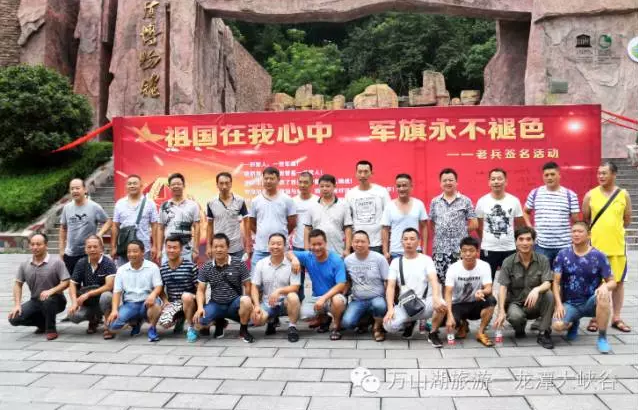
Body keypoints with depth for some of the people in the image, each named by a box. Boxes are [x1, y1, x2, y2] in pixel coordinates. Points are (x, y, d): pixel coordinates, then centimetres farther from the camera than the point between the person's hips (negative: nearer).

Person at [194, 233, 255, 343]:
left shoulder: (239, 264, -6)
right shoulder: (206, 267, 1)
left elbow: (247, 286, -2)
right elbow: (201, 290, 2)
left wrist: (247, 304, -13)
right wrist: (200, 307, -15)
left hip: (234, 303, -2)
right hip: (215, 304, 2)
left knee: (246, 301, -36)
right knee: (199, 322, -24)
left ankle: (243, 330, -6)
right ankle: (219, 322, 14)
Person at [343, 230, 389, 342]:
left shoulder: (379, 258, -7)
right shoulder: (348, 260, 1)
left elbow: (387, 282, -4)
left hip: (377, 298, -2)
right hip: (357, 301, 2)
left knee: (379, 305, -39)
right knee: (346, 323, -24)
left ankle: (377, 327, -6)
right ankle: (366, 319, 10)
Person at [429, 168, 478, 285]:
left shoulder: (465, 201, 2)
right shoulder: (435, 202, 9)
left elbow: (474, 224, 1)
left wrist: (460, 231, 3)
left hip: (460, 248, -2)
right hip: (440, 249, 2)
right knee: (440, 280, 2)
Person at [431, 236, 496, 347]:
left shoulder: (484, 266, -12)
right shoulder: (453, 268, -16)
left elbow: (489, 289, -21)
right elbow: (448, 293, -22)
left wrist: (482, 292, -48)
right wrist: (450, 316, -36)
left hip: (475, 305, 1)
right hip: (457, 305, -1)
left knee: (491, 300, -31)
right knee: (449, 322, -32)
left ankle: (480, 333, -12)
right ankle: (462, 325, 8)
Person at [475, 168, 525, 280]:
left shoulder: (514, 201, -1)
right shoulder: (482, 201, -3)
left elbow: (519, 225, 9)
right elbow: (478, 225, 7)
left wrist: (509, 238, 7)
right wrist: (486, 240, 9)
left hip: (509, 249, 1)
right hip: (488, 249, -1)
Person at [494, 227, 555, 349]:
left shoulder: (542, 260, -5)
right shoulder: (508, 262, -6)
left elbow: (547, 284, -16)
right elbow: (503, 287, -11)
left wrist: (537, 289, -40)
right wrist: (501, 311, -22)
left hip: (536, 304, 1)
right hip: (515, 302, -1)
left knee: (549, 294, -31)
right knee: (515, 316, -35)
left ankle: (543, 333, -14)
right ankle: (520, 328, 6)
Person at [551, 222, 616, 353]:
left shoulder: (598, 256, -4)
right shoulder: (563, 255, -2)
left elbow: (612, 282, -2)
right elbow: (556, 282, -3)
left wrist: (605, 286, -27)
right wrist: (559, 304, -16)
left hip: (591, 303, 0)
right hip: (570, 303, 1)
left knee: (604, 295, -35)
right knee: (557, 325, -28)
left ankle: (602, 338, -17)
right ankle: (573, 323, 13)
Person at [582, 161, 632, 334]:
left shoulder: (624, 195, 0)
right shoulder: (590, 195, -2)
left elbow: (627, 221, 7)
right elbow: (584, 220, 6)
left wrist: (612, 229, 5)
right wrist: (597, 231, 4)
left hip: (617, 246, 1)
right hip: (595, 246, -1)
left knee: (618, 281, 8)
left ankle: (616, 318, 20)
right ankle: (595, 318, 16)